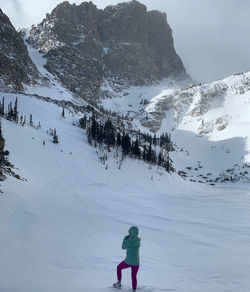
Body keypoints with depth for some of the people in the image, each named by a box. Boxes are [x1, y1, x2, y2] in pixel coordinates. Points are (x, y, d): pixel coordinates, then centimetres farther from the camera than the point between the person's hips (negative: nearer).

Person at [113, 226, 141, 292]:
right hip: (136, 262, 4)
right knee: (134, 277, 19)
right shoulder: (138, 240, -2)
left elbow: (123, 247, 0)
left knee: (119, 267, 25)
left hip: (128, 261, -4)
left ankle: (119, 283, 26)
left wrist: (125, 238, 8)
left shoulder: (128, 240, -18)